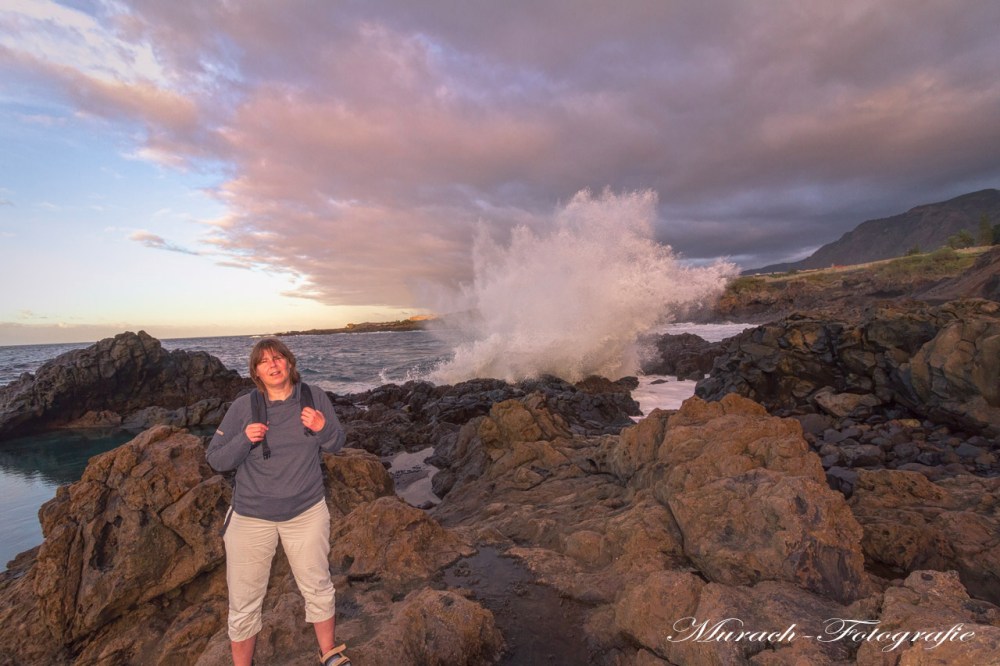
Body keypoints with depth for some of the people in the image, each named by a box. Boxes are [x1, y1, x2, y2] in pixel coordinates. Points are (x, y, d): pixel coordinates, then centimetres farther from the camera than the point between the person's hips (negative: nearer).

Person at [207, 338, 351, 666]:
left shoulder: (315, 397, -7)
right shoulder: (243, 406, -11)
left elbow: (336, 444, 1)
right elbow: (215, 460, -6)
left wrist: (323, 428, -21)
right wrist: (244, 440, -25)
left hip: (307, 512, 1)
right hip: (251, 517, -1)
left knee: (318, 588, 16)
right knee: (244, 603, 10)